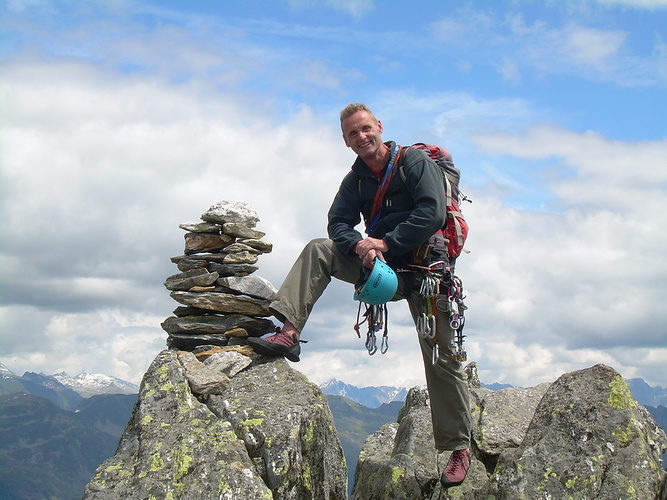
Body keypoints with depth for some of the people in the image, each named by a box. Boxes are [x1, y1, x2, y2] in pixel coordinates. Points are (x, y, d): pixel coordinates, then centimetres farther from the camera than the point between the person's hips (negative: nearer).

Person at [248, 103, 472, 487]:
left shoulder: (415, 161, -9)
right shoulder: (356, 179, 8)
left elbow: (433, 214, -19)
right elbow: (339, 224, 1)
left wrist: (385, 242, -18)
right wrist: (361, 245, -21)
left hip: (424, 267, -5)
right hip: (382, 265, 5)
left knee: (441, 358, -4)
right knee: (318, 251, -10)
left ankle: (459, 448, 7)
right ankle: (289, 334, -20)